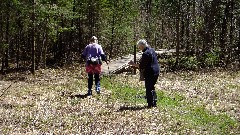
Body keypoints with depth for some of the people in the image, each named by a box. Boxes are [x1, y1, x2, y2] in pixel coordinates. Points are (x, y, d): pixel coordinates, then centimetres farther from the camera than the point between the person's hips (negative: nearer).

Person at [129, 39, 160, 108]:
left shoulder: (145, 53, -19)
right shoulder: (152, 50, 10)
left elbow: (141, 66, -19)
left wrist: (133, 64, -9)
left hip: (150, 73, -10)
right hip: (156, 71, 10)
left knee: (149, 89, -1)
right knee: (152, 88, 19)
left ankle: (150, 104, 2)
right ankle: (154, 103, 24)